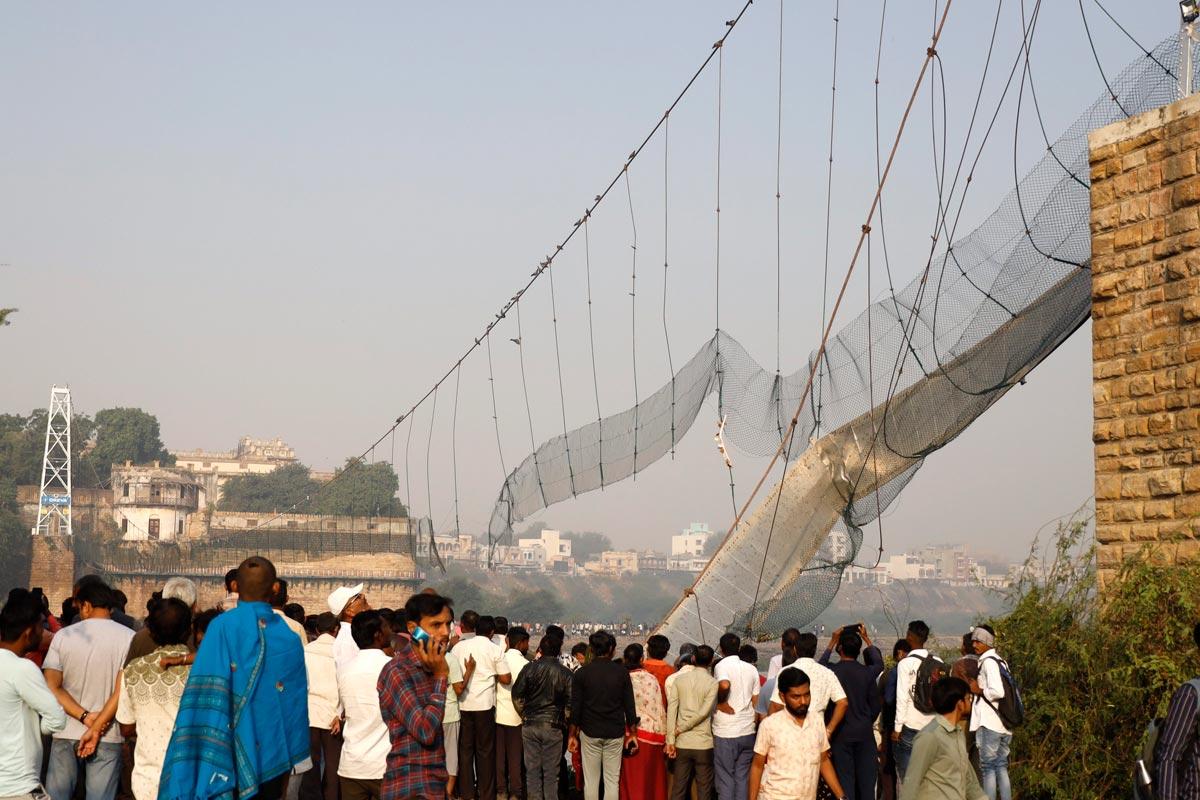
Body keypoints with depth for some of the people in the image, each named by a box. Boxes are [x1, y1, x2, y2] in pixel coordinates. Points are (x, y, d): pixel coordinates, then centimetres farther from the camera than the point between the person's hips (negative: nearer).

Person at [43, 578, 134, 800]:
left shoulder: (63, 636, 1)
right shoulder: (129, 638, -5)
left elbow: (52, 687, -5)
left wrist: (85, 717, -12)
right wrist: (96, 728, -12)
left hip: (66, 734, 1)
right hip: (107, 736, -1)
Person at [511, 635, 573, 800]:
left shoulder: (529, 669, -2)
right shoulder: (565, 673, -6)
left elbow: (516, 695, 2)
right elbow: (571, 703, -4)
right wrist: (564, 721, 11)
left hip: (530, 725, 1)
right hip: (553, 726, -1)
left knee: (532, 769, 8)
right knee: (551, 771, 5)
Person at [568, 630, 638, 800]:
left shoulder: (582, 673, -3)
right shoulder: (621, 672, -2)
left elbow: (575, 707, -3)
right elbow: (629, 705, 0)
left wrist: (572, 735, 6)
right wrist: (632, 732, 9)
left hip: (589, 733, 0)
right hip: (615, 734, 0)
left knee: (591, 781, 5)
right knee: (612, 781, 5)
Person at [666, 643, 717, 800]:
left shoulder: (679, 680, 2)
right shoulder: (713, 683, -6)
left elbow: (671, 710, -3)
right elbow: (704, 712, -13)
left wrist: (670, 740, -2)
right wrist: (681, 729, -4)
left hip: (682, 743, 3)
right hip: (704, 744, -3)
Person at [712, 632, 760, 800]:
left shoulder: (721, 665, -10)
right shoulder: (751, 669, 8)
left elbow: (724, 685, -31)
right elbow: (755, 702, 12)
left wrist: (720, 702, -14)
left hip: (725, 734, -5)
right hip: (747, 732, 5)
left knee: (725, 779, 3)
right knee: (743, 778, 11)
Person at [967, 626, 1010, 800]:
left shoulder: (988, 662, -11)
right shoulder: (1001, 661, 14)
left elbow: (997, 692, -22)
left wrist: (979, 690, -7)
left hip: (989, 724, -8)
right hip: (1004, 724, 8)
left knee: (988, 768, -3)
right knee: (1001, 767, 12)